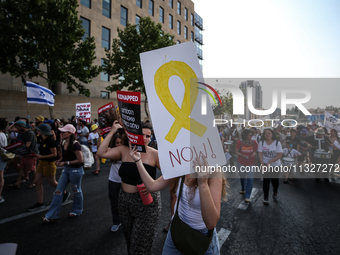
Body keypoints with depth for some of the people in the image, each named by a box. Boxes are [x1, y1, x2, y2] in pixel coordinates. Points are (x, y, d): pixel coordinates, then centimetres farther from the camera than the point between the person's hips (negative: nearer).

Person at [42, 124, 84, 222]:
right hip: (66, 169, 8)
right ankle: (52, 216, 13)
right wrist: (60, 161, -1)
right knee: (58, 191, 6)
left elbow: (80, 160, -18)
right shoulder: (63, 143, 4)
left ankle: (77, 211, 32)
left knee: (76, 191, 11)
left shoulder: (75, 144, -20)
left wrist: (66, 163, -19)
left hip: (75, 170, -8)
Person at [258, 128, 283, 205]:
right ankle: (265, 198, 15)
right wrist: (263, 164, -15)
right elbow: (260, 154, -5)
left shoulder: (277, 143, -8)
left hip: (275, 165, 0)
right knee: (266, 181, 2)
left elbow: (279, 155, -11)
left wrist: (270, 162, -17)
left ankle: (275, 193, 38)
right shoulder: (261, 143, -4)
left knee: (275, 181, 6)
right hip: (265, 165, 0)